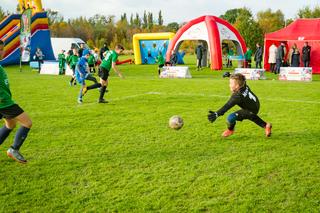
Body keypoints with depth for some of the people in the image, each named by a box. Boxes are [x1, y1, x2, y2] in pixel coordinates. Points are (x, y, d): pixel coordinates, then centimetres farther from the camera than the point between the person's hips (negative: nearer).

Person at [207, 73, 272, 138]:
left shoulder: (237, 96, -36)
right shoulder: (244, 86, -13)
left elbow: (227, 106, -43)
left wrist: (216, 114, -50)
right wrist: (230, 76, 15)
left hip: (251, 111, -10)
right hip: (255, 106, 10)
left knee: (231, 117, -21)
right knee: (252, 116, 44)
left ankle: (230, 130, 10)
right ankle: (265, 125, 55)